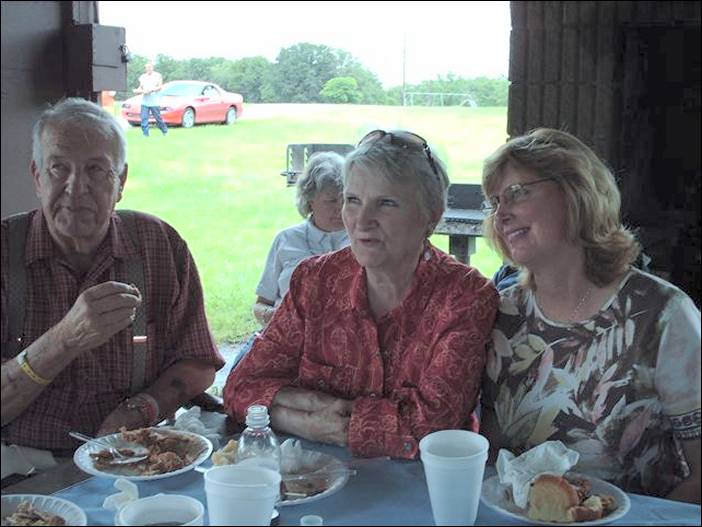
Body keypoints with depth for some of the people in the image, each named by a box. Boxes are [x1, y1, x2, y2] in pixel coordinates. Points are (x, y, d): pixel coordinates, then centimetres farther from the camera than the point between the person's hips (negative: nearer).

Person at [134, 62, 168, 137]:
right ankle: (145, 134, 0)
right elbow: (140, 87, 16)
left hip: (155, 102, -3)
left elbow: (160, 87, -4)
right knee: (144, 118, -5)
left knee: (158, 117, 1)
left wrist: (151, 90, -19)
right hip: (145, 102, 4)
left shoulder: (157, 75, 1)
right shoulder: (142, 77, 14)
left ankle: (165, 131, 22)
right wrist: (137, 90, -6)